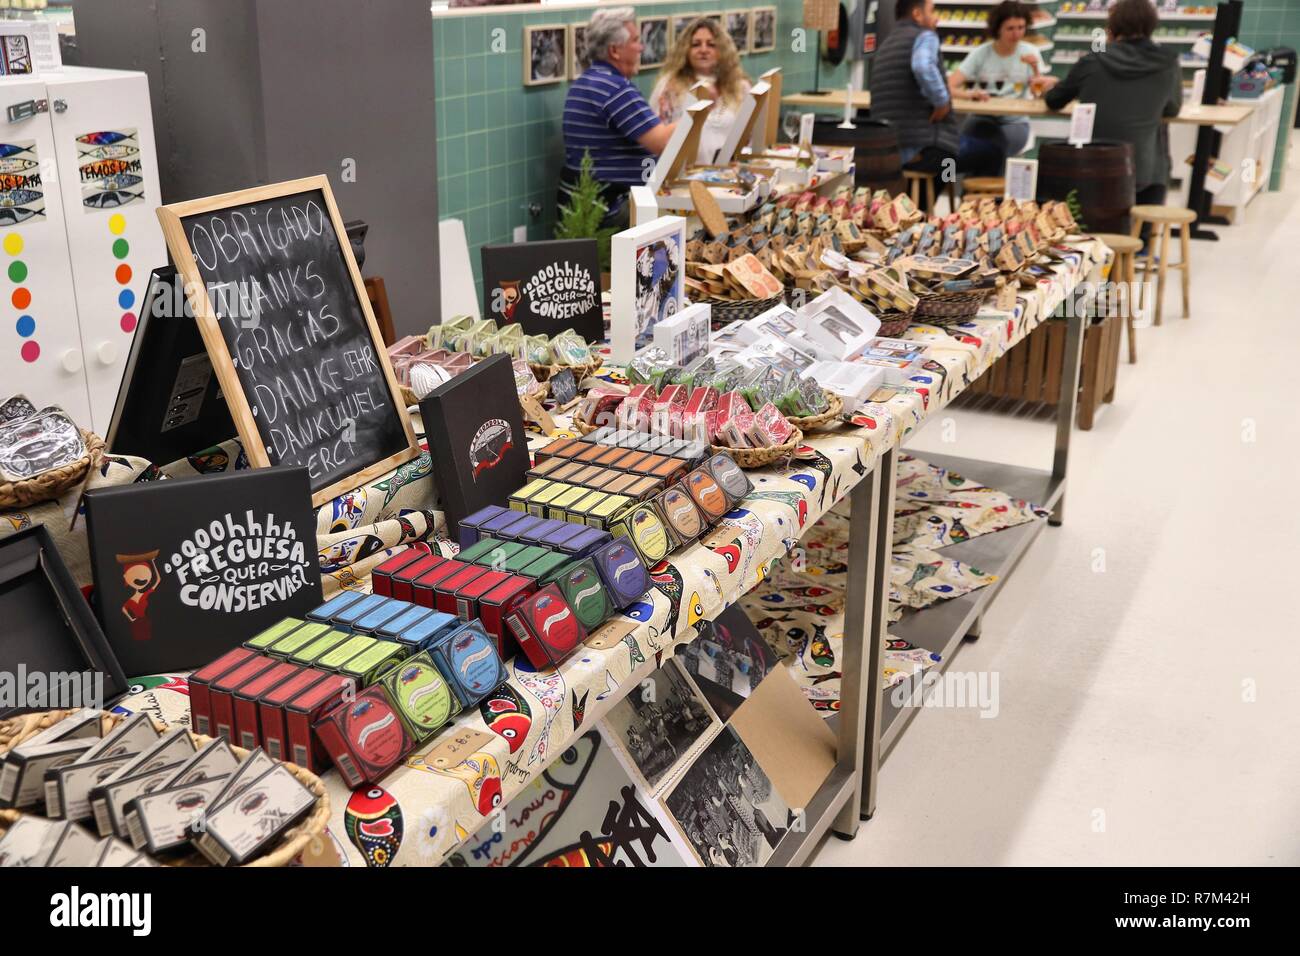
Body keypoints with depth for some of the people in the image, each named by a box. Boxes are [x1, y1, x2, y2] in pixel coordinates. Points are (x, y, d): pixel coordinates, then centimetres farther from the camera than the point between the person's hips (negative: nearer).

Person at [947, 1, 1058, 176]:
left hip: (1015, 122, 1)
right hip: (982, 119, -1)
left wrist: (1035, 69, -23)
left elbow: (1039, 94, -6)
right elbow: (949, 87, -14)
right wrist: (968, 94, -34)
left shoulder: (1029, 52, 1)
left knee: (995, 146, -34)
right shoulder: (980, 53, -2)